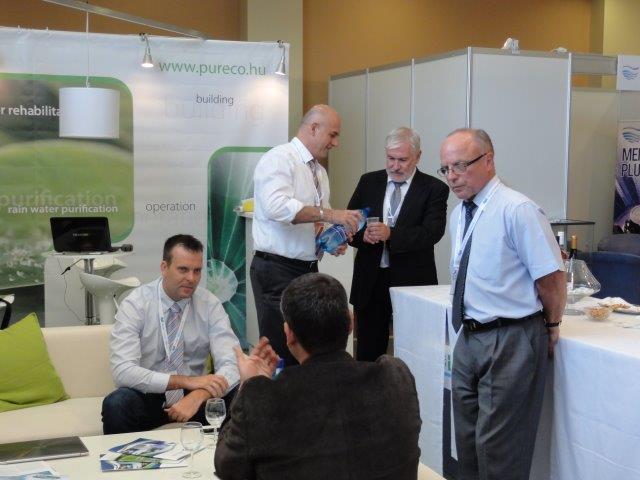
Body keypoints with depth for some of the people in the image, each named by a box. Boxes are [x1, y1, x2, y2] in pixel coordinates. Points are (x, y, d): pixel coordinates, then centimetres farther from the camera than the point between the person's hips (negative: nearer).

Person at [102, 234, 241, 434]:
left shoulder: (210, 305, -4)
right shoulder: (135, 304, -11)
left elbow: (232, 365, -12)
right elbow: (123, 371, -22)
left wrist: (199, 395, -33)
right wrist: (187, 381, -30)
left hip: (193, 397, 1)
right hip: (147, 396, -1)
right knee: (115, 404, -33)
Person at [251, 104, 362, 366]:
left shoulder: (319, 172, 17)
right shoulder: (279, 158, -10)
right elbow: (277, 206, -27)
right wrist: (329, 214, -27)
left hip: (308, 269, 8)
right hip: (277, 270, -8)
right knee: (280, 352, -6)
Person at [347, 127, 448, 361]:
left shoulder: (434, 189, -1)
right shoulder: (369, 182, 10)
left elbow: (432, 232, -15)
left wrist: (390, 234, -27)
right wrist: (362, 235, -14)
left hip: (412, 282, -3)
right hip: (370, 280, 3)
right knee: (368, 350, 8)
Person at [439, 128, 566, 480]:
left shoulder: (518, 210, -17)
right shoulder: (459, 214, 9)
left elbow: (552, 278, -15)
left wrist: (550, 325, -2)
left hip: (510, 342, -8)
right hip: (469, 338, 8)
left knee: (498, 450, -1)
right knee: (467, 438, 18)